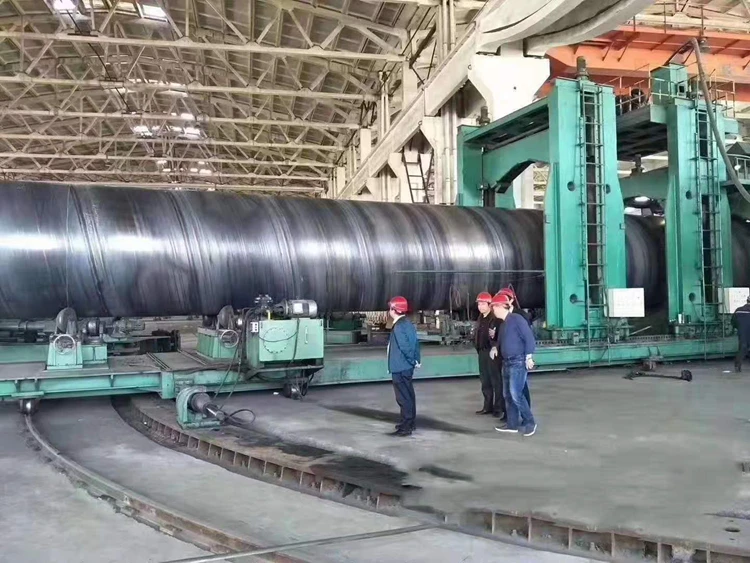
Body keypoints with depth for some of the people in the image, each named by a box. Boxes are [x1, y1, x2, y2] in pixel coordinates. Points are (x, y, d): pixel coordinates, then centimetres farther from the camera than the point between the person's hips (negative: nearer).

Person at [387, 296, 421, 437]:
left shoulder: (399, 326, -21)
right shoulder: (407, 323, 9)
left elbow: (405, 346, -25)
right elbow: (415, 341, 12)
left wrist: (412, 360, -13)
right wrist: (417, 359, 11)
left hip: (400, 367, -10)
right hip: (406, 366, 10)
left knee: (403, 397, -3)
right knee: (408, 394, 18)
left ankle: (405, 427, 3)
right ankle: (410, 422, 30)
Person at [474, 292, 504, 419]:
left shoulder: (495, 318, -13)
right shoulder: (480, 318, 14)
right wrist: (478, 348, 9)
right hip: (482, 352, 9)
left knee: (496, 380, -3)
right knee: (485, 380, 15)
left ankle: (499, 408, 3)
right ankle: (488, 406, 25)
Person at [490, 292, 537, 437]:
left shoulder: (516, 318, -10)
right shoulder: (503, 324, 16)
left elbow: (529, 338, -14)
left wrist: (529, 357, -18)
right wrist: (496, 348, 7)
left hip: (518, 362, -9)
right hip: (507, 362, 9)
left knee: (516, 394, -12)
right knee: (508, 394, 9)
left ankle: (529, 422, 0)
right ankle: (512, 424, 16)